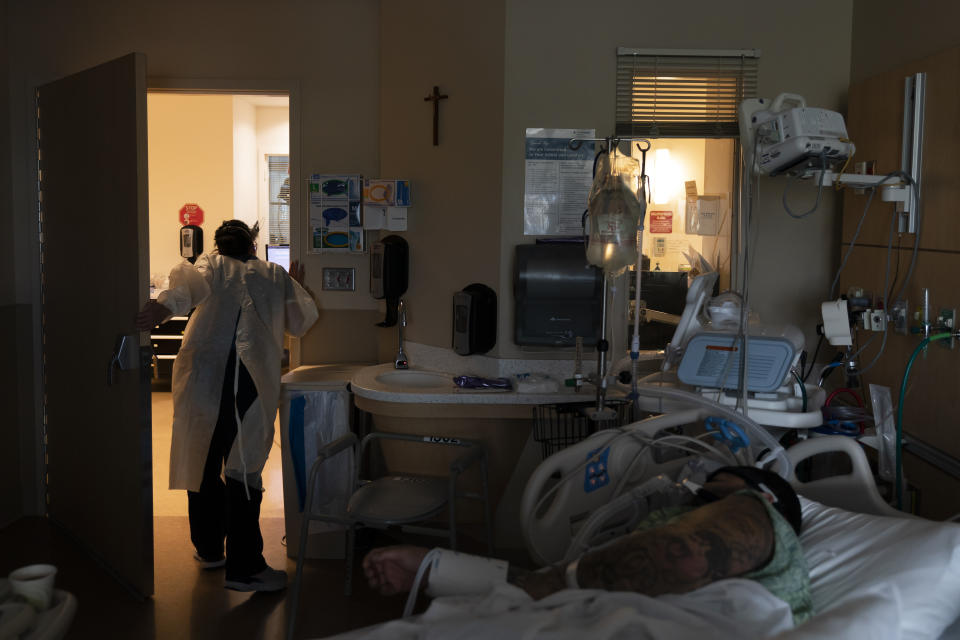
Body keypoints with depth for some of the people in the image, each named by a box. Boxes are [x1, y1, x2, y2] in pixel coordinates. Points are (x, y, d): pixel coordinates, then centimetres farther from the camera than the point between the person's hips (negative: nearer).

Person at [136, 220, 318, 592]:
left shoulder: (211, 265, 17)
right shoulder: (276, 276, 21)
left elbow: (190, 284, -7)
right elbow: (301, 322, 31)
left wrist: (162, 307, -25)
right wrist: (296, 287, 48)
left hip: (202, 376, 1)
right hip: (253, 378, -1)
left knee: (202, 460, 15)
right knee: (244, 469, 1)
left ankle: (209, 549, 29)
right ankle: (244, 568, -1)